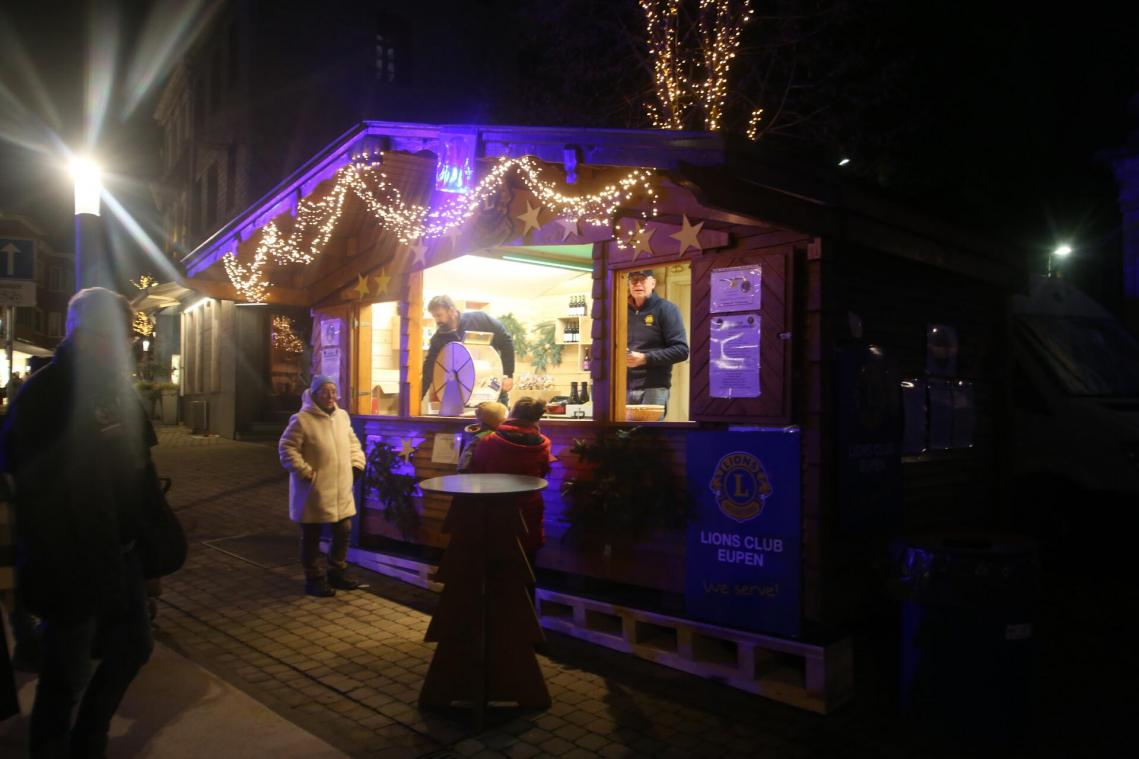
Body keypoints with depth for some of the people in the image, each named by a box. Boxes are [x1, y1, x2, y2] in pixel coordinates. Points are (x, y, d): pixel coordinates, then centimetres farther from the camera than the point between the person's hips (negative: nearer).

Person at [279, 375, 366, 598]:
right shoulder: (302, 419, -13)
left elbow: (352, 442, 20)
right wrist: (305, 472, -17)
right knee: (312, 537, 5)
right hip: (314, 491, -7)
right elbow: (287, 449, -13)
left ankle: (337, 572, 30)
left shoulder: (342, 416, 9)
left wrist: (356, 464, 8)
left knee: (343, 531, 14)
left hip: (341, 489, 7)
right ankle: (315, 579, 17)